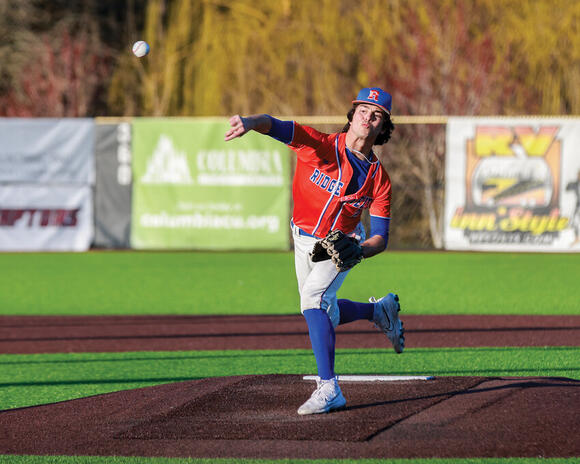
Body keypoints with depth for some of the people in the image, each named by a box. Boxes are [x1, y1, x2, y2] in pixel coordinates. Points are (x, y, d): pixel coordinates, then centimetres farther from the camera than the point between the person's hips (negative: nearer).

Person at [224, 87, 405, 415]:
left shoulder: (378, 179, -18)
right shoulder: (319, 146, -22)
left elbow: (381, 238, -14)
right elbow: (275, 125, -38)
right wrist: (249, 123, -61)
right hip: (304, 238, 3)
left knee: (314, 294, -29)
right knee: (322, 315, 15)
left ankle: (329, 388, -30)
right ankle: (380, 311, 44)